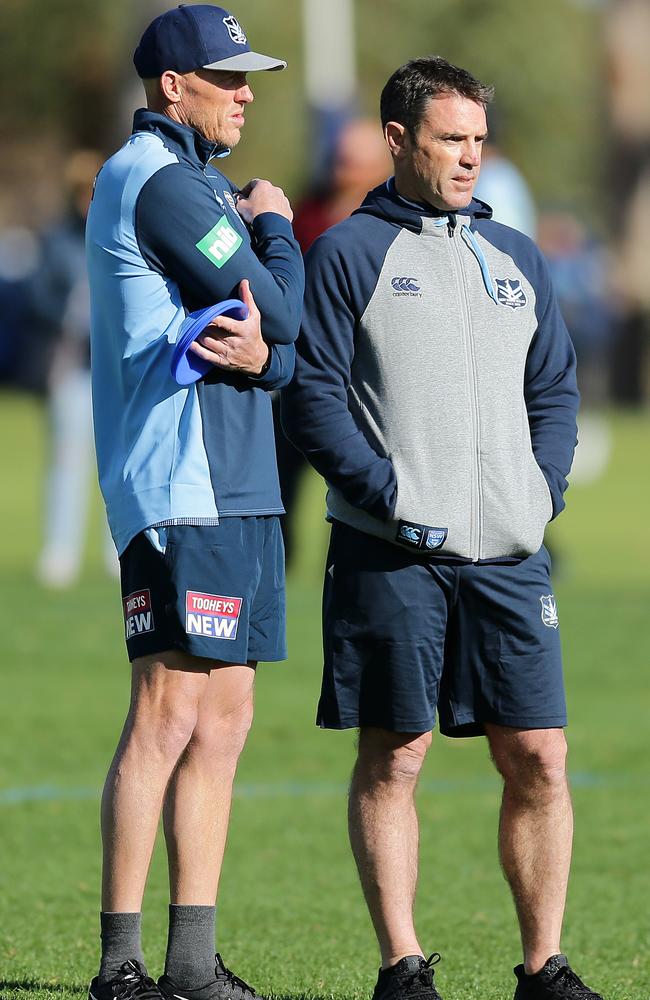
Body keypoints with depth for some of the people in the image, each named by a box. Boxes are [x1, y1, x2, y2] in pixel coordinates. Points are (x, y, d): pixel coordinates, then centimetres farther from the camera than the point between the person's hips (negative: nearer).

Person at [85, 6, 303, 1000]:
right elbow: (285, 309, -15)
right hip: (185, 492, -10)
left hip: (236, 491, 10)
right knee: (168, 718, -12)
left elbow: (290, 341, 14)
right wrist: (275, 226, 4)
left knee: (223, 723, 10)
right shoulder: (163, 182, -11)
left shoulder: (194, 182, 21)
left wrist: (262, 354, -10)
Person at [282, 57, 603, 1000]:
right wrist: (392, 499, -13)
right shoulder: (349, 253, 1)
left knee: (539, 758, 1)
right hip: (392, 556, -4)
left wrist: (543, 492, 3)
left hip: (509, 556, 4)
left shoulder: (516, 258, 17)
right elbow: (312, 394, -5)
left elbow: (555, 390, 19)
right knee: (394, 758, -1)